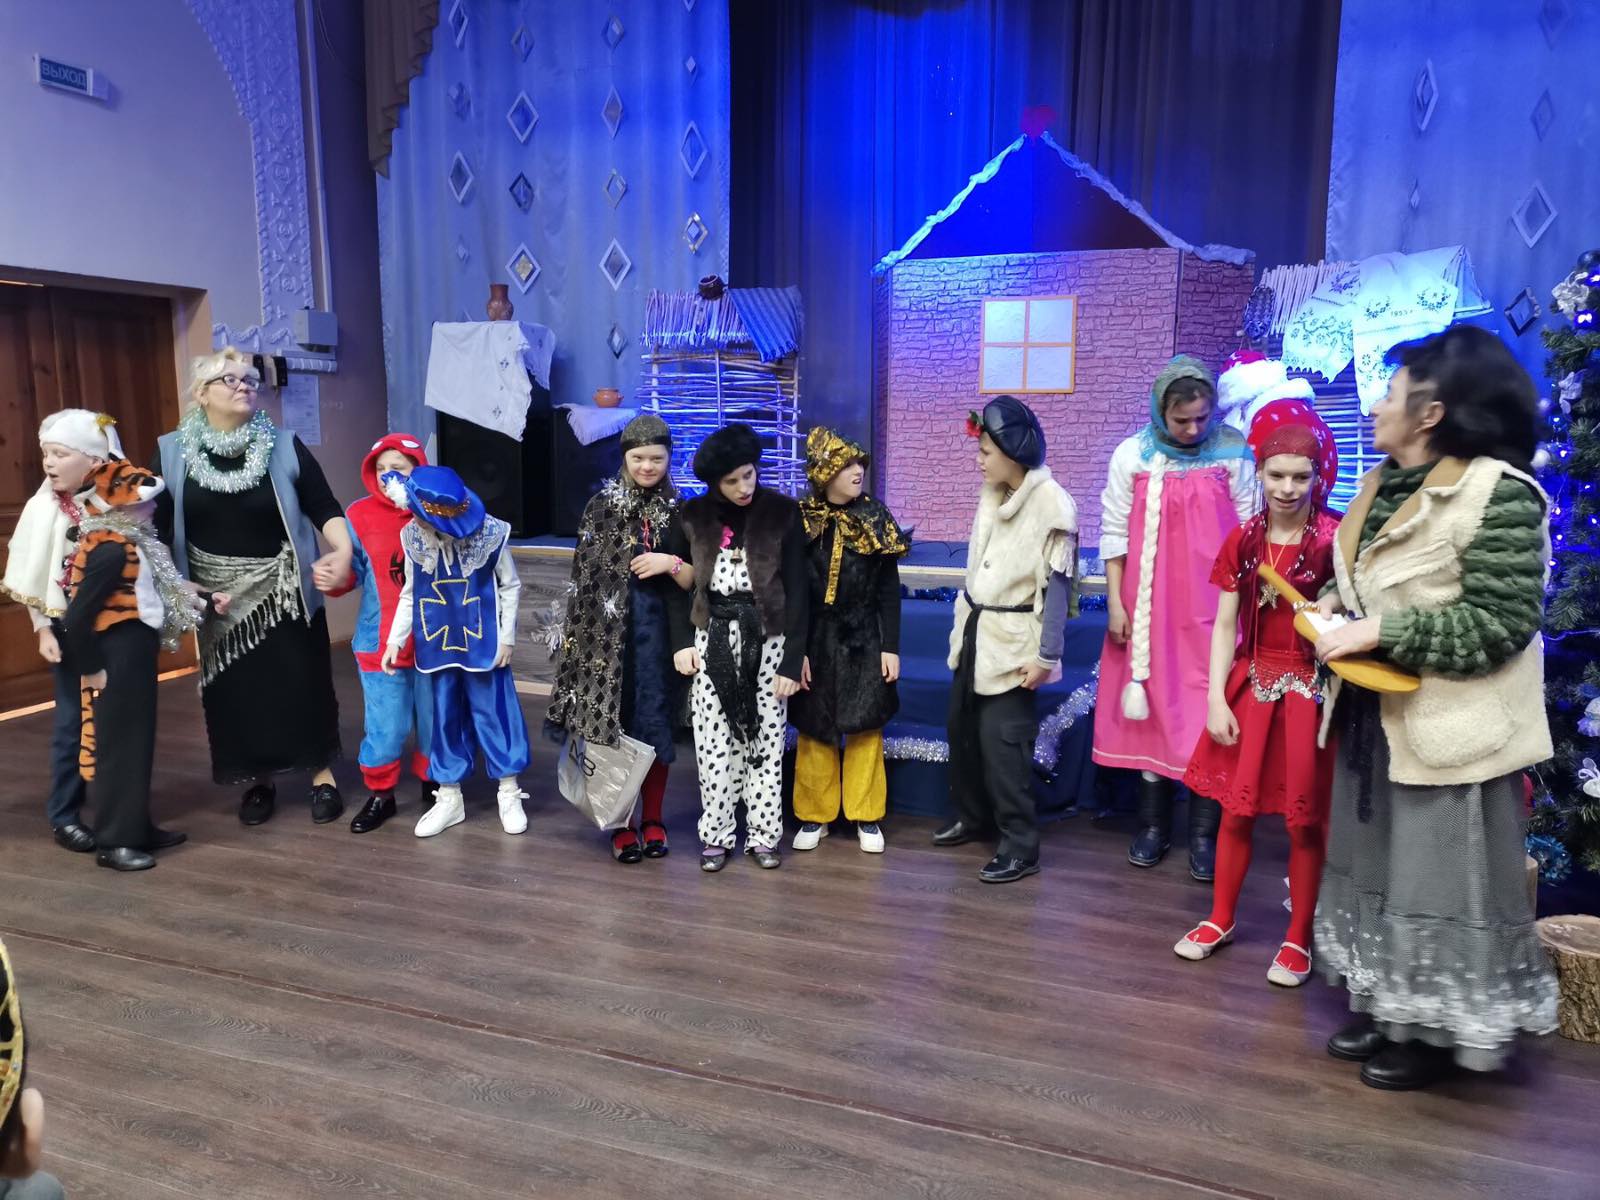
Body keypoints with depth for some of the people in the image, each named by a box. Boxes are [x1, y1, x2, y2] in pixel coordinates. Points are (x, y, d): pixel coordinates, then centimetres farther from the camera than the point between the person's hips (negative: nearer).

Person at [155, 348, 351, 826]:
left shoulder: (285, 447, -3)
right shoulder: (172, 452, -1)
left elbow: (325, 510, -5)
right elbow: (158, 525, 1)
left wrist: (343, 551, -22)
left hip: (283, 591, -1)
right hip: (218, 598, 1)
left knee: (303, 681, 3)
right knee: (234, 689, 8)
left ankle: (322, 775, 19)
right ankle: (258, 781, 26)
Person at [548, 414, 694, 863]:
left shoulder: (680, 512, 3)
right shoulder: (601, 505, 2)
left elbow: (693, 581, 2)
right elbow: (583, 573, 2)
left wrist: (670, 563, -18)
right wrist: (579, 635, -1)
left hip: (659, 632, 1)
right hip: (608, 632, -1)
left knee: (655, 723, 6)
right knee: (614, 723, 2)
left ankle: (653, 819, 20)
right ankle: (621, 823, 16)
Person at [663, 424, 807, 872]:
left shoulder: (783, 513, -5)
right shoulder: (693, 516, 0)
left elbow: (796, 591, -6)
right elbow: (677, 584, 8)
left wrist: (792, 661, -10)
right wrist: (681, 642, -3)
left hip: (767, 640, -1)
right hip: (712, 638, 1)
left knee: (765, 742, 5)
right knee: (714, 744, 3)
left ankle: (763, 834, 18)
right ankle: (716, 834, 16)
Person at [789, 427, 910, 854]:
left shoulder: (875, 518, -1)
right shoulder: (801, 521, -5)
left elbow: (889, 590, 1)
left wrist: (890, 646, -3)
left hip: (864, 639, 1)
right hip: (816, 640, -1)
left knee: (866, 727, 6)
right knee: (814, 729, 7)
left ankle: (865, 815, 21)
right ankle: (814, 815, 21)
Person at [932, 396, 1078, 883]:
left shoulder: (1052, 504, -16)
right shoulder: (992, 493, 7)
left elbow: (1057, 586, -16)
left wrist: (1046, 656, -18)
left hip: (1013, 640, -8)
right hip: (976, 630, 8)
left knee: (1002, 740, -6)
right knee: (962, 727, 15)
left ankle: (1021, 847, 6)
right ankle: (972, 816, 34)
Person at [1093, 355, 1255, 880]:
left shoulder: (1234, 453, -3)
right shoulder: (1132, 456, 0)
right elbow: (1114, 531, 2)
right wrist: (1115, 602, -1)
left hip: (1213, 608, -1)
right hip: (1149, 607, 1)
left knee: (1209, 710, 1)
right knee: (1151, 706, 8)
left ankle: (1205, 832, 11)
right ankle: (1153, 822, 20)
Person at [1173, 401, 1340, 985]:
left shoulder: (1337, 537, -10)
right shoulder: (1244, 538, 2)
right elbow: (1225, 624, 3)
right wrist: (1215, 698, -2)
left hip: (1310, 691, -3)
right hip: (1251, 685, 4)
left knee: (1305, 819, 6)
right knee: (1236, 809, 13)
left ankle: (1299, 938, 24)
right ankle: (1220, 918, 31)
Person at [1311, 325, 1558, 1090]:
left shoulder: (1498, 493, -18)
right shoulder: (1386, 485, 9)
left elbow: (1499, 624, -21)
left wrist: (1380, 632, -24)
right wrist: (1337, 604, 0)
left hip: (1447, 727, -9)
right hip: (1375, 716, 9)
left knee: (1439, 880, 4)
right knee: (1375, 866, 17)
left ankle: (1437, 1032, 22)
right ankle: (1384, 1009, 33)